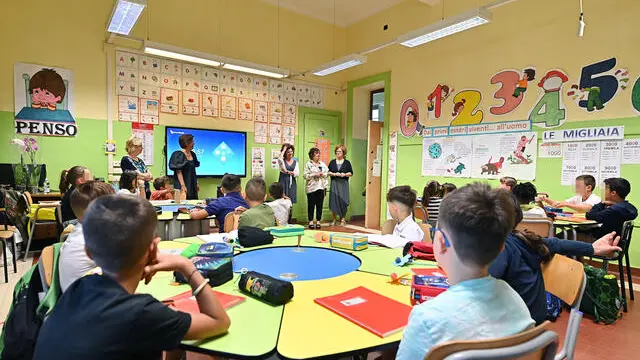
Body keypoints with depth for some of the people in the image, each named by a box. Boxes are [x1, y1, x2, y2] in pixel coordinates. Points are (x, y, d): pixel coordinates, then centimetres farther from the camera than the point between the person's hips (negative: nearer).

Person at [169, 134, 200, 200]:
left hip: (192, 185, 8)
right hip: (184, 184, -7)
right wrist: (183, 186, -21)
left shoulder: (192, 154, 9)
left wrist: (196, 183, 15)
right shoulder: (180, 155, -13)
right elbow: (178, 172, -16)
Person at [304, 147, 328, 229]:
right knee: (311, 205, 1)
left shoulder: (323, 164, 14)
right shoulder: (308, 164, 0)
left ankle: (318, 221, 12)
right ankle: (311, 222, 9)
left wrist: (323, 174, -8)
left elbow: (327, 173, 12)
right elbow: (306, 176, -7)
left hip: (321, 187, 4)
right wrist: (315, 174, -14)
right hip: (311, 188, -3)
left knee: (320, 205, 5)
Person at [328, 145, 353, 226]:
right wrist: (334, 174, -11)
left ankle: (343, 219, 9)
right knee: (333, 201, 0)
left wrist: (345, 174, -14)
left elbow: (351, 173, 4)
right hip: (334, 183, 2)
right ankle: (334, 219, 12)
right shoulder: (332, 162, 11)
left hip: (343, 184, -1)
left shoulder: (347, 162, 6)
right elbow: (328, 172, 7)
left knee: (343, 201, -4)